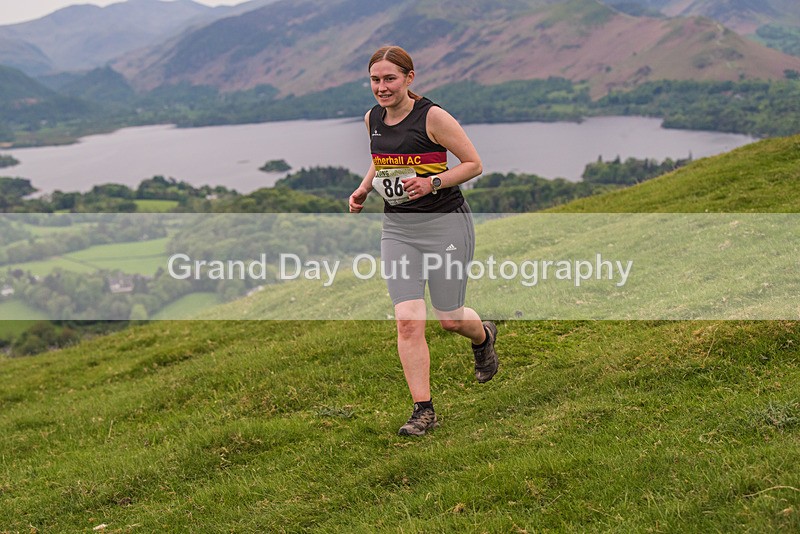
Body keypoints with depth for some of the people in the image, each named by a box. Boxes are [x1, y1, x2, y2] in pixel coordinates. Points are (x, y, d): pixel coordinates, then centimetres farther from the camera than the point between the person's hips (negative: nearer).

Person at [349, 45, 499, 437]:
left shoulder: (432, 116, -14)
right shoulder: (372, 119, 5)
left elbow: (474, 164, -9)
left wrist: (432, 183, -22)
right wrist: (364, 188, 6)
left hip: (445, 224, -4)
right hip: (397, 228, 5)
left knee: (450, 319, 7)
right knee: (407, 321, -7)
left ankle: (484, 337, 44)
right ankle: (423, 411, 1)